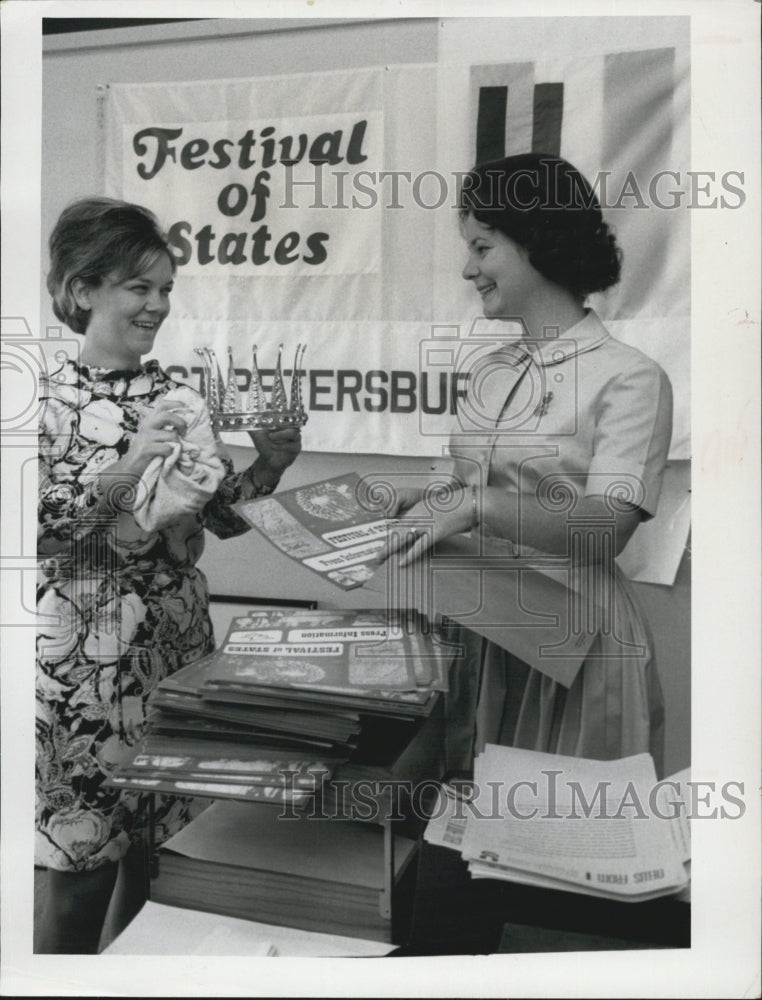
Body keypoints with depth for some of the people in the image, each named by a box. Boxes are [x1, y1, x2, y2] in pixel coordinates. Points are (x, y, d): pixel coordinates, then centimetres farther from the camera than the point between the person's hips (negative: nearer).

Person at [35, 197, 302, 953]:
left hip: (177, 642, 4)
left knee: (163, 849, 14)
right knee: (81, 867, 4)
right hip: (84, 652, -4)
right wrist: (125, 469, -26)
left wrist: (266, 467, -11)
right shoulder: (48, 400, -6)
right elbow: (39, 530, -15)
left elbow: (222, 518, 6)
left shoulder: (179, 398, 6)